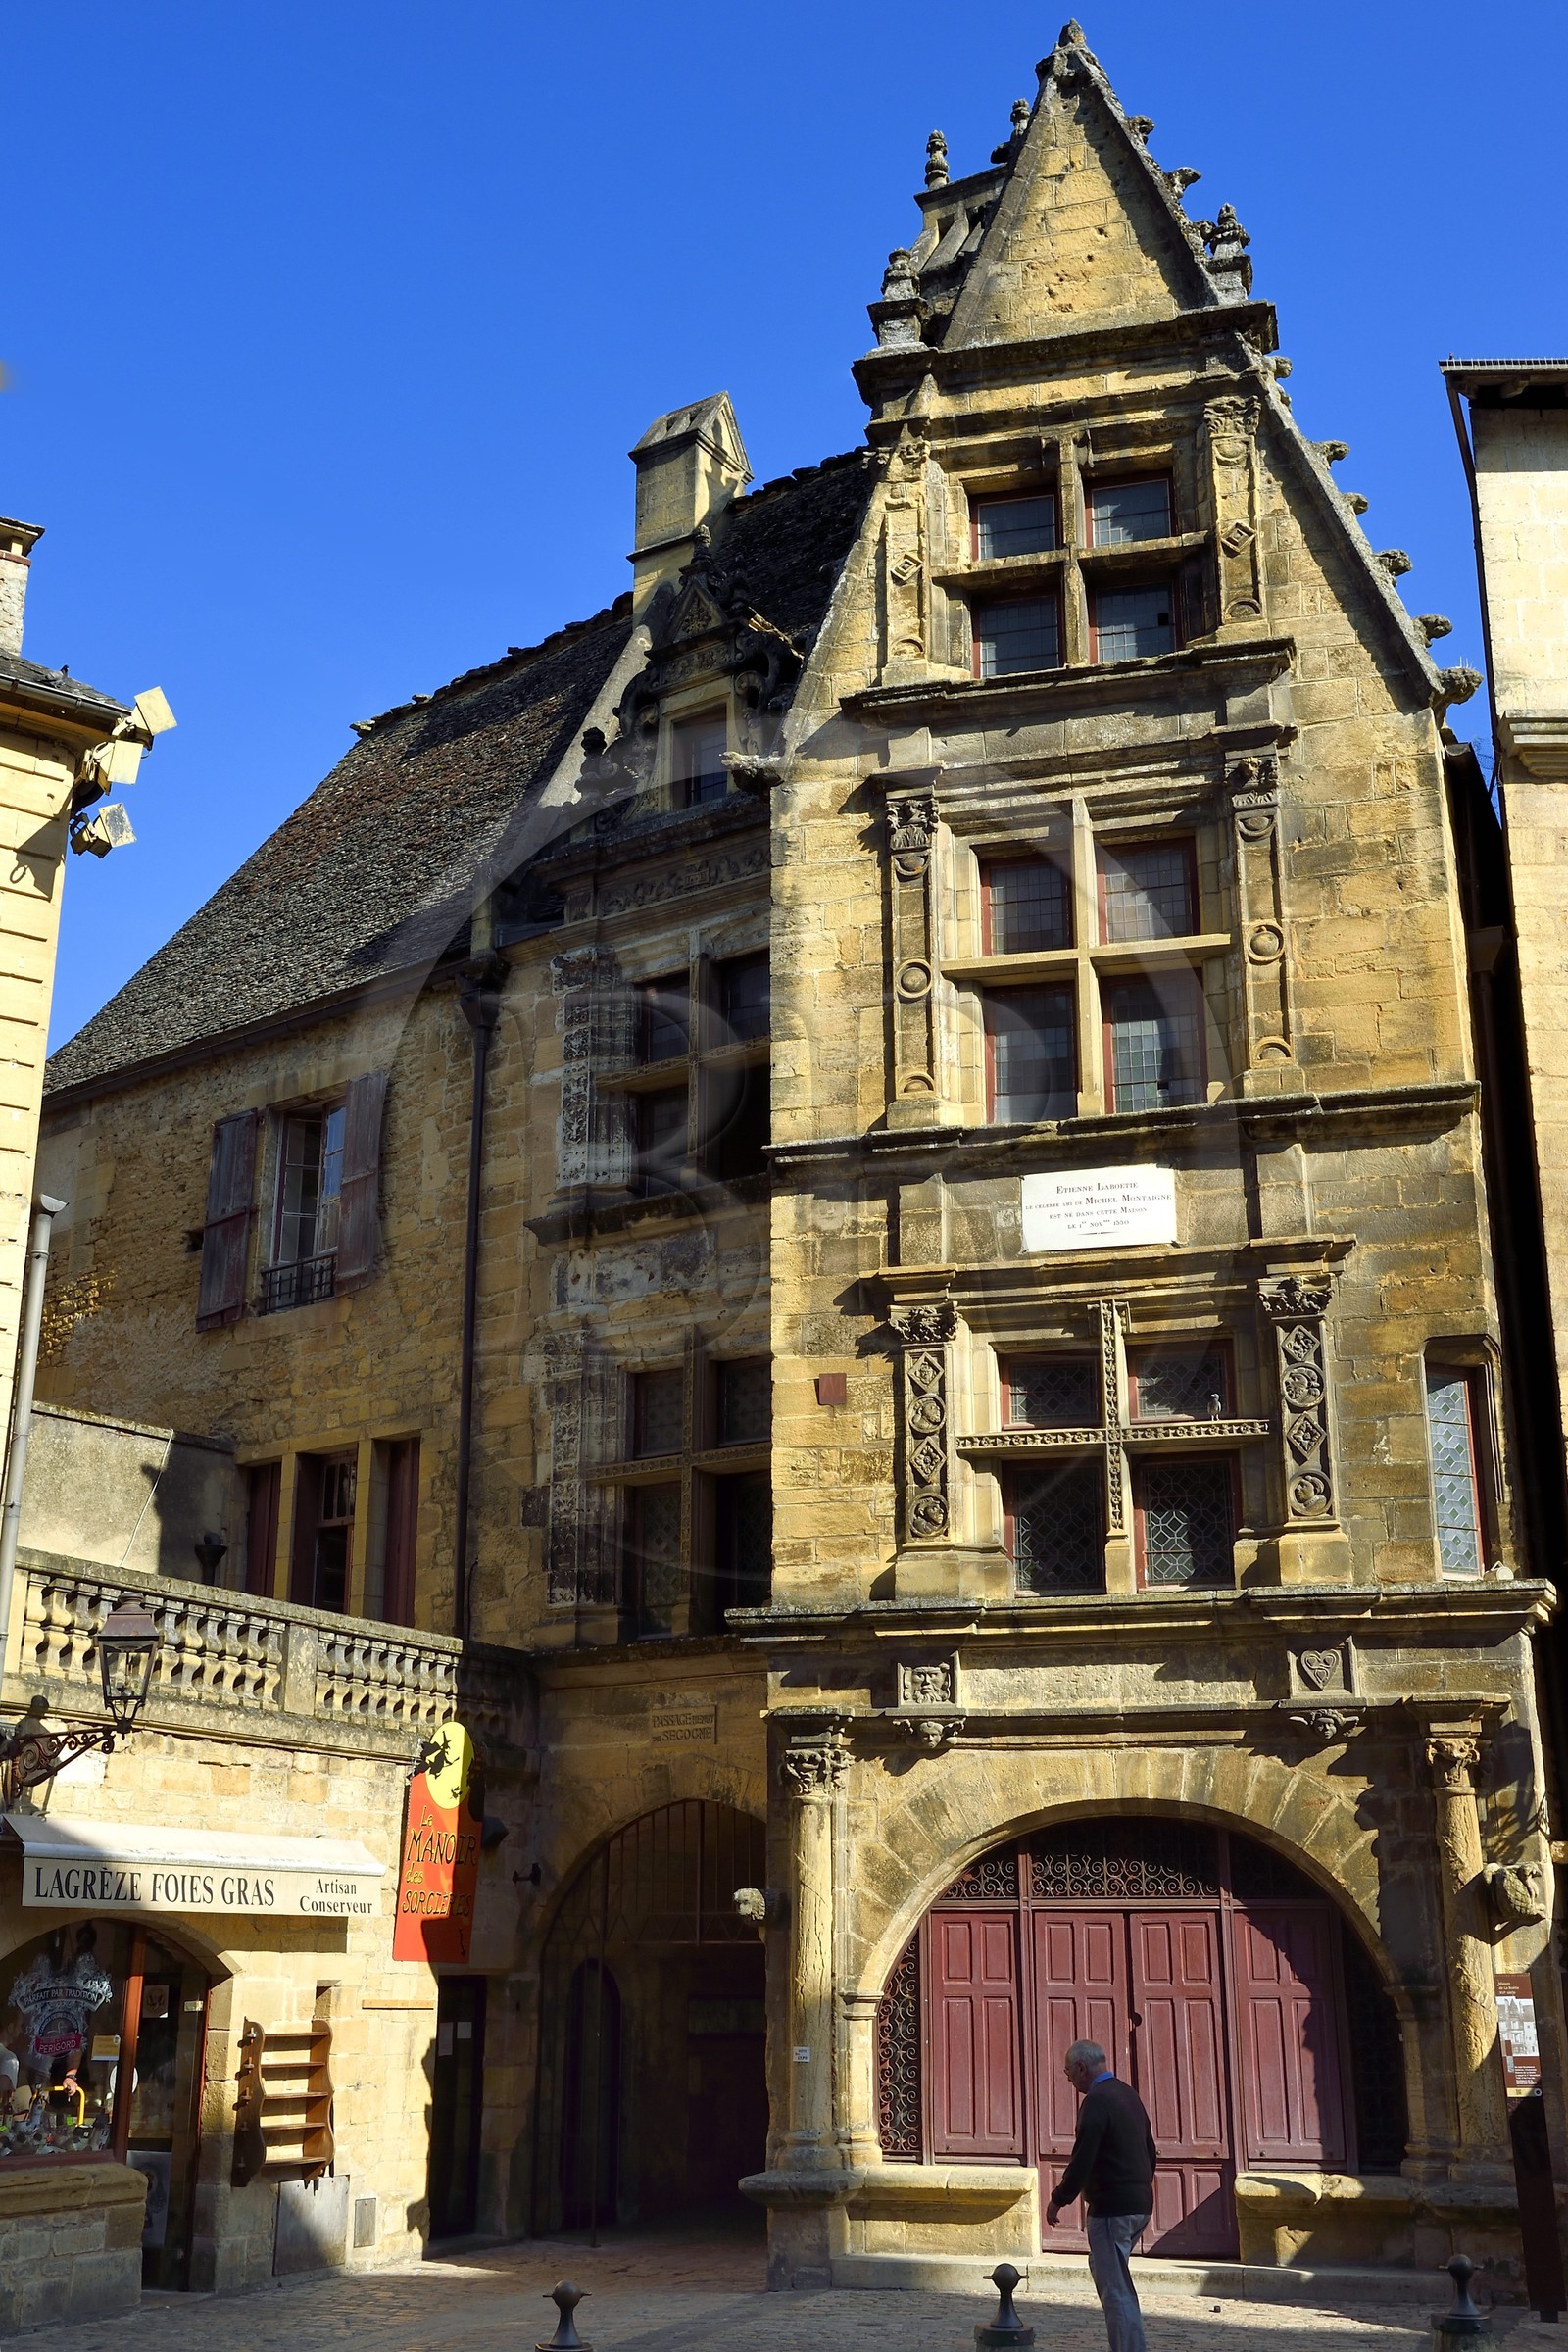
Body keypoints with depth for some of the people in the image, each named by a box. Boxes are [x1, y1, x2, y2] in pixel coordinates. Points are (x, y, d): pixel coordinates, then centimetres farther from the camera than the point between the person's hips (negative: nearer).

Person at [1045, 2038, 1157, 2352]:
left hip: (1112, 2207, -10)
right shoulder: (1129, 2094, 11)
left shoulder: (1096, 2101, -16)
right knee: (1103, 2268, 21)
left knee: (1116, 2288, -3)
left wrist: (1058, 2200, -8)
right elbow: (1150, 2151, 19)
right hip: (1140, 2203, 10)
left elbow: (1082, 2160, -20)